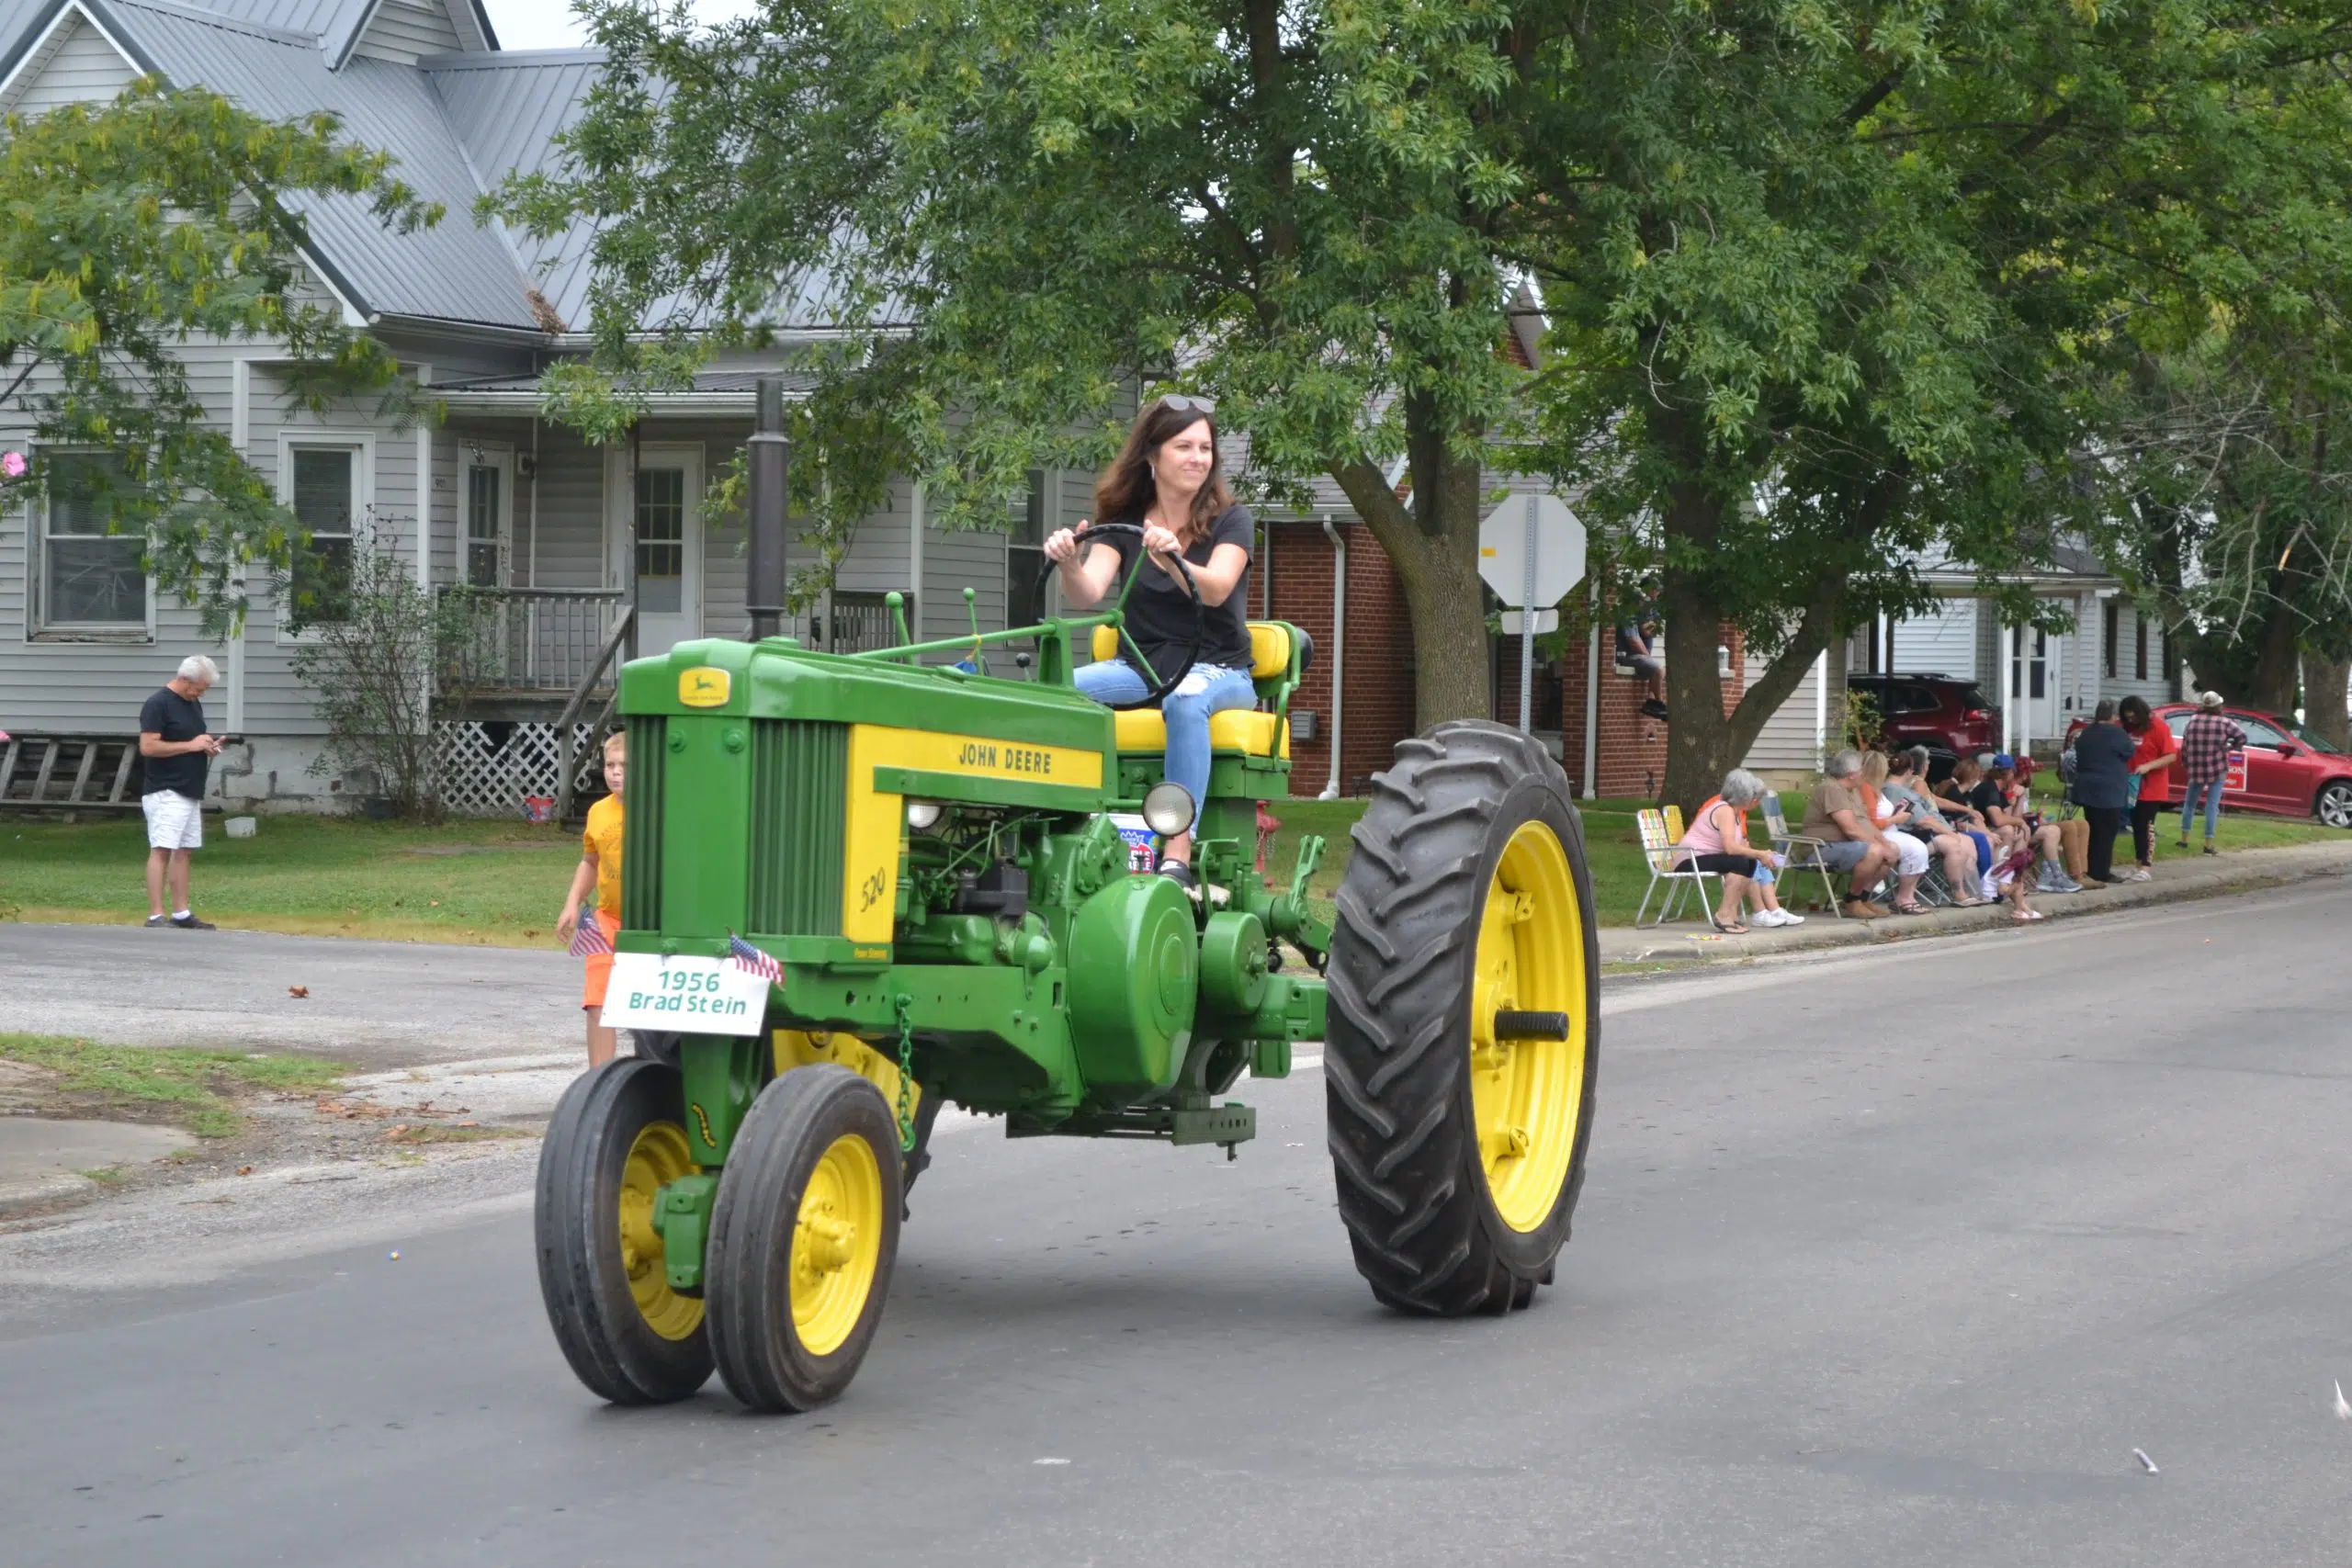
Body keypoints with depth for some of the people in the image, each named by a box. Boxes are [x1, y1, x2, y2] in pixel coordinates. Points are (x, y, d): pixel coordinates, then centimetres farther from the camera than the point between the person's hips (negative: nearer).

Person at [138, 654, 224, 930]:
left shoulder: (194, 704, 16)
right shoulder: (158, 704, -12)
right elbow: (148, 747, -19)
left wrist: (208, 746, 7)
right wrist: (191, 745, -18)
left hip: (190, 792, 9)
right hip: (166, 793, -9)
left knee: (182, 852, 11)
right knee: (162, 851, -12)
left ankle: (181, 914, 15)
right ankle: (155, 916, -15)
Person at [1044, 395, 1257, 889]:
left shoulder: (1230, 521, -1)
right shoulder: (1123, 523, 6)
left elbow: (1215, 589, -21)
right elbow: (1088, 595, -10)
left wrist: (1172, 559, -41)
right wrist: (1069, 566, -33)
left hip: (1216, 668, -3)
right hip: (1139, 664, 3)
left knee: (1184, 700, -40)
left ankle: (1177, 857, -47)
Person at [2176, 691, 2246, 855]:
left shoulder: (2193, 720, 0)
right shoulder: (2224, 722, -8)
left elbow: (2185, 744, 3)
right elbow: (2242, 737, -13)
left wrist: (2185, 763, 16)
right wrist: (2231, 747, 5)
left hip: (2195, 769, 2)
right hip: (2217, 769, -2)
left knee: (2189, 803, 18)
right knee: (2212, 805, 1)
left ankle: (2184, 839, 18)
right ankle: (2208, 844, -3)